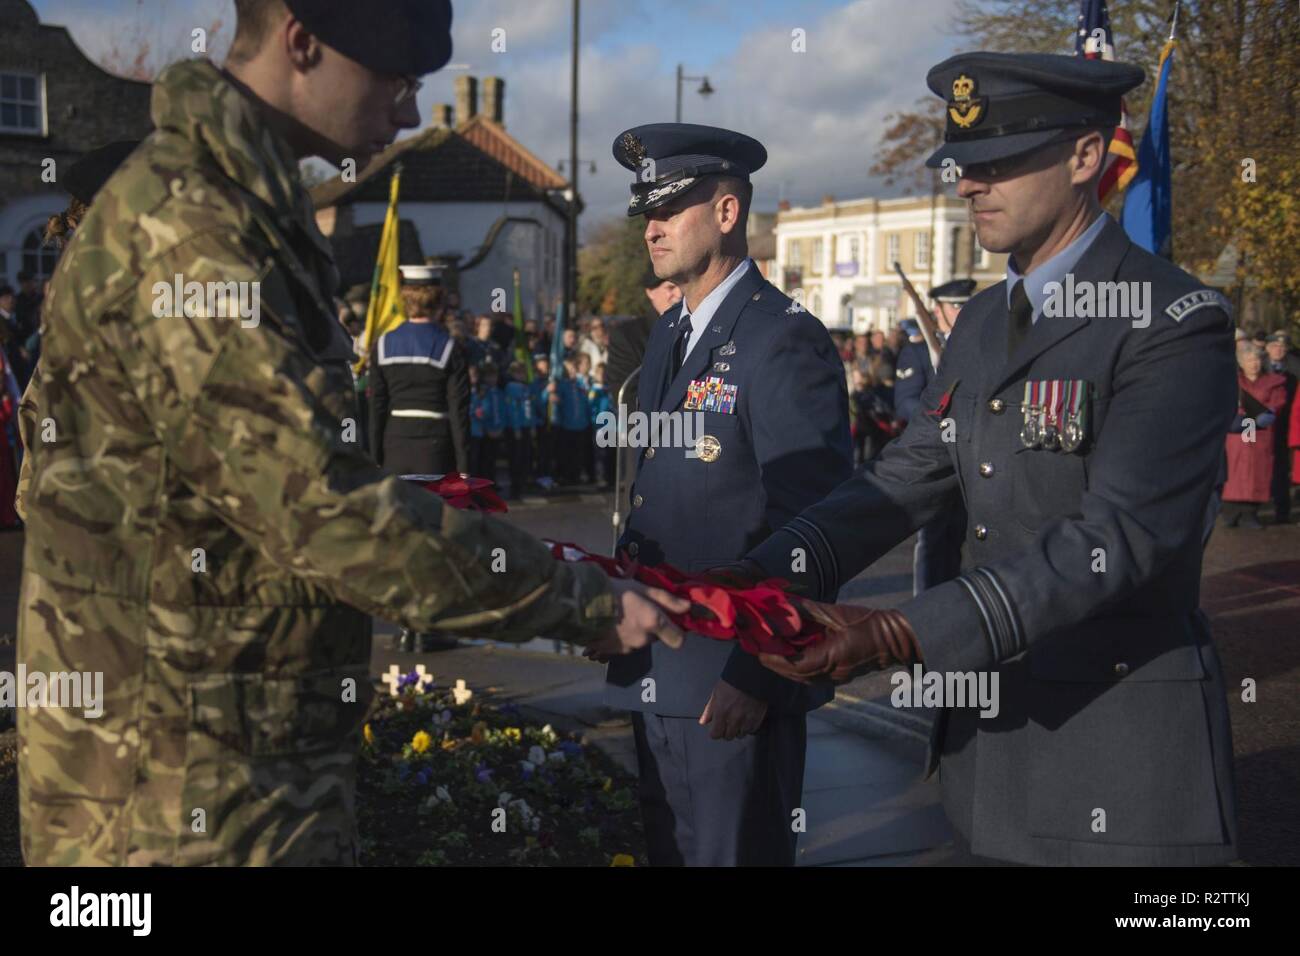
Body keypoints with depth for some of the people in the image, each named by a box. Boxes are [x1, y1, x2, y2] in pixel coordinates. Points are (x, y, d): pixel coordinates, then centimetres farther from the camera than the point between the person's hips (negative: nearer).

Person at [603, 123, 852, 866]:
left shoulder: (785, 340, -14)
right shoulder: (669, 335, 13)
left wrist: (755, 674, -20)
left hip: (737, 682, -8)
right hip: (659, 671, 8)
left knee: (737, 851, 3)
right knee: (670, 849, 18)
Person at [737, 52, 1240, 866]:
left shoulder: (1176, 323, -16)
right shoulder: (984, 322, 10)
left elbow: (1120, 533, -26)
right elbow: (906, 482, 6)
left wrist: (901, 637, -33)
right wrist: (762, 577, -10)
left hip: (1122, 751, -7)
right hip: (992, 723, 7)